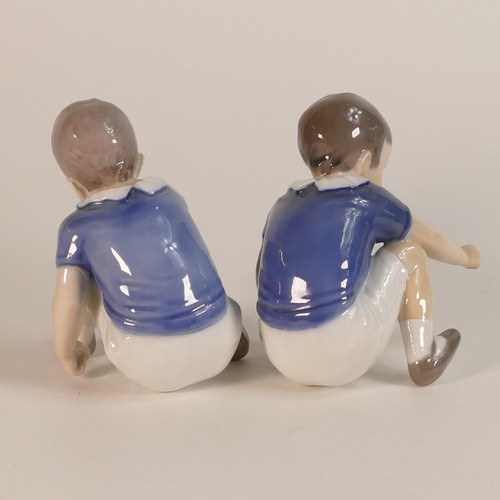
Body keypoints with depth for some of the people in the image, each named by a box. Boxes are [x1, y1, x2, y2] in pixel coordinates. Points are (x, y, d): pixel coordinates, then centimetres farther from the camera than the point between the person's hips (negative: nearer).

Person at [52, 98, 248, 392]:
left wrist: (67, 354, 11)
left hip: (150, 365, -3)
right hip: (218, 349, 4)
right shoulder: (168, 196, 11)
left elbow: (67, 303, -8)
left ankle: (84, 340, 42)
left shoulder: (78, 228, 0)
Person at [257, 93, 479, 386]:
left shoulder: (285, 205, 15)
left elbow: (264, 276, 23)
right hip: (343, 356, -6)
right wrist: (466, 256, 41)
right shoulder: (367, 201, 3)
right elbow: (431, 240, 20)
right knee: (410, 253, 15)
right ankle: (423, 359, 22)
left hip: (283, 358, 6)